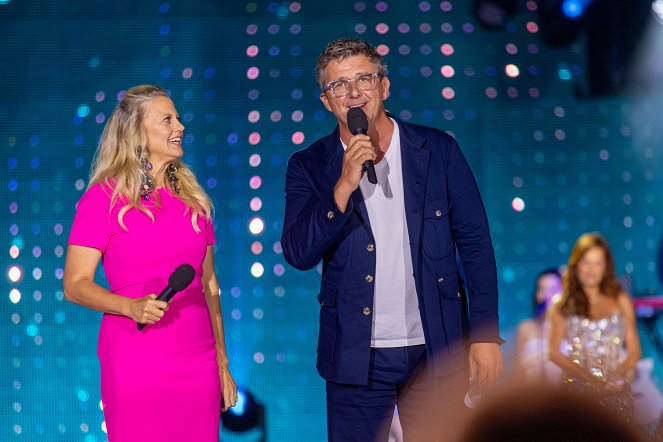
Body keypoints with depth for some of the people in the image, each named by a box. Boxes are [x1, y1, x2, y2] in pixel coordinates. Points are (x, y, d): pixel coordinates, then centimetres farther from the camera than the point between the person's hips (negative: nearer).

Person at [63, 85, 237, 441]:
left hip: (198, 363, 4)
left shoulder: (192, 198, 12)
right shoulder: (104, 196, -3)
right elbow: (75, 284, -8)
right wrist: (132, 307, -25)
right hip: (135, 362, -4)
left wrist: (222, 363, 13)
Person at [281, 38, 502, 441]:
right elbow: (298, 255, -9)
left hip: (436, 351, 0)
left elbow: (475, 244, 2)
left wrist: (485, 334, -2)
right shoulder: (309, 166, 0)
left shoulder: (438, 150, 0)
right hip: (357, 358, 0)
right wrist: (345, 186, -20)